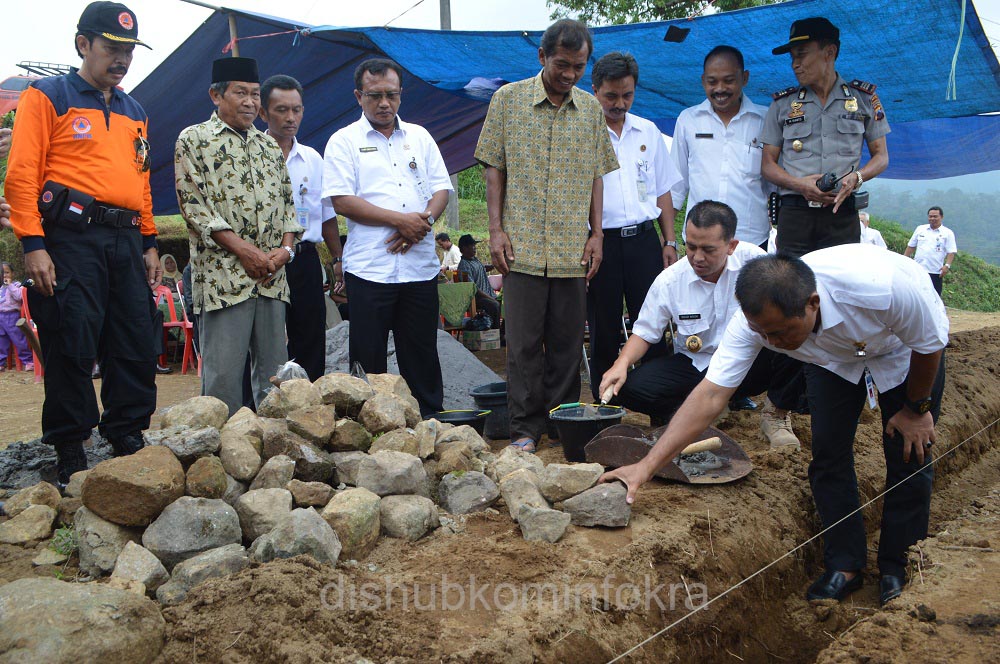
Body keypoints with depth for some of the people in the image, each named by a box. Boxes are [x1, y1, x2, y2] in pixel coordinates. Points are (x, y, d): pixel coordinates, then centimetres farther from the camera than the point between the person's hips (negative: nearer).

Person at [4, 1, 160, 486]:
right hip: (71, 238, -6)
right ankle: (70, 456, 6)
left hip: (126, 241, 6)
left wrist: (149, 243, 18)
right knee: (71, 350, -4)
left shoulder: (134, 112, 22)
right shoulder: (48, 96, 2)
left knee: (136, 349, 5)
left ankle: (128, 440, 16)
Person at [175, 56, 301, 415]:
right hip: (223, 274, -5)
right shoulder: (193, 140, 1)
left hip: (272, 277, 6)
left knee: (274, 372, 9)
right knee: (223, 373, -5)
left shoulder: (269, 145, 18)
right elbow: (193, 205, -7)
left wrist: (286, 246, 0)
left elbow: (287, 200, 19)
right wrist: (243, 248, -14)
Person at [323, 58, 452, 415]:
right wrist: (400, 219, -13)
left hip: (420, 263, 3)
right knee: (367, 357, 2)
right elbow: (342, 201, -8)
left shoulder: (419, 136, 16)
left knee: (422, 352, 10)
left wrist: (423, 221, -9)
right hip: (369, 267, -3)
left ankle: (431, 418, 21)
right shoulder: (344, 141, 3)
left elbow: (441, 189, 12)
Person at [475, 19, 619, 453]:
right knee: (524, 342, 0)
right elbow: (494, 169, 3)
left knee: (568, 341, 7)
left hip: (573, 249, 3)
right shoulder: (508, 99, 3)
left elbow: (596, 175, 14)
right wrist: (496, 229, -5)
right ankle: (525, 427, 10)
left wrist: (596, 233, 5)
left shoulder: (590, 109, 11)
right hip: (522, 245, -2)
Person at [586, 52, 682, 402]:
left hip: (644, 240, 3)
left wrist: (670, 242, 10)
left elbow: (663, 191, 17)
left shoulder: (648, 132, 12)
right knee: (604, 335, 4)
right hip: (601, 242, -3)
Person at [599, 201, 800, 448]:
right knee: (630, 388, -22)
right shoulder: (669, 281, -9)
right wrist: (622, 363, -19)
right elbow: (644, 333, 0)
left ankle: (776, 413, -5)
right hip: (696, 367, 1)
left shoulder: (753, 259, -11)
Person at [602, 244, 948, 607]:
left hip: (904, 352, -2)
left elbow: (930, 344, -23)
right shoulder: (755, 319, -35)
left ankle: (896, 566, 16)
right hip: (833, 357, 2)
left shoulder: (885, 287, -45)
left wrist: (916, 409, -8)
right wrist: (647, 465, -40)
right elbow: (711, 394, -34)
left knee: (908, 455, -3)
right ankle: (844, 566, 11)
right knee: (828, 452, -7)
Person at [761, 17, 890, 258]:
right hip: (794, 212, 0)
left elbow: (881, 156, 13)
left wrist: (856, 177, -10)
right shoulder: (782, 103, 12)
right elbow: (767, 164, 10)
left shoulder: (863, 98, 11)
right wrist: (798, 184, -10)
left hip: (842, 213, 0)